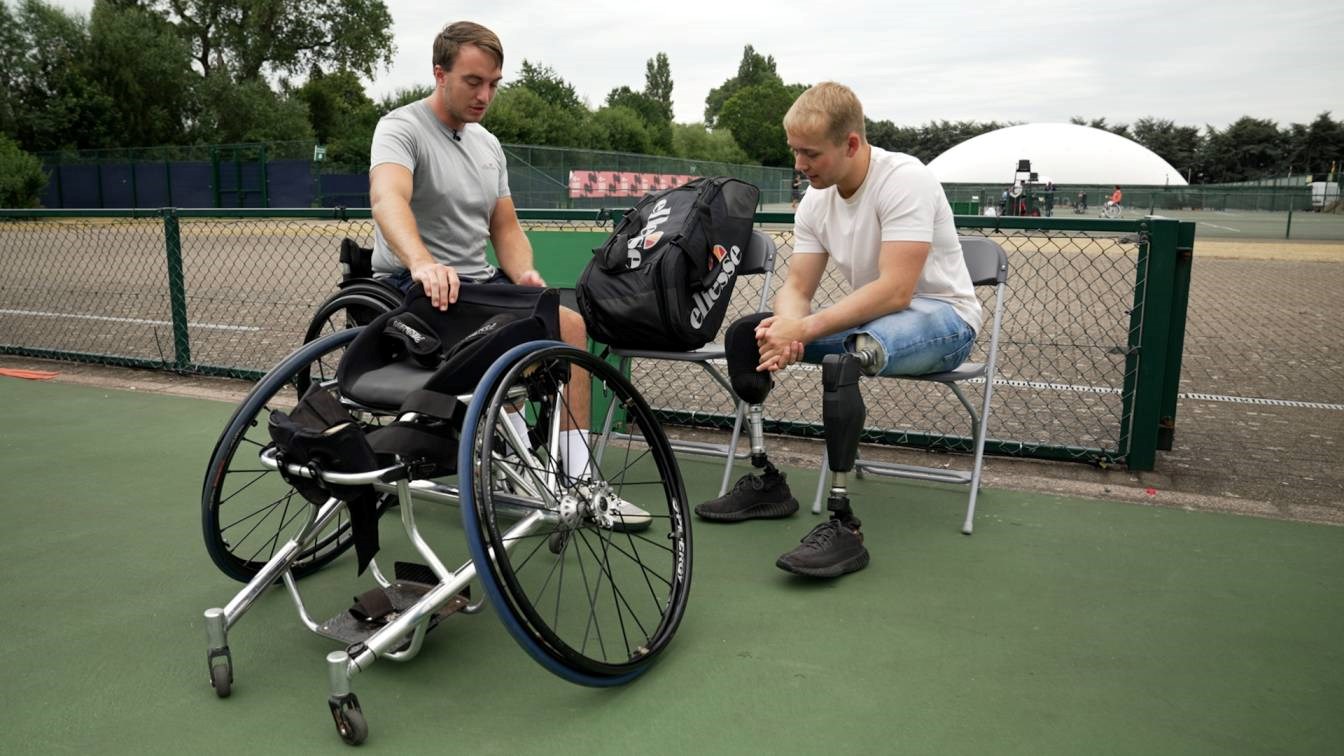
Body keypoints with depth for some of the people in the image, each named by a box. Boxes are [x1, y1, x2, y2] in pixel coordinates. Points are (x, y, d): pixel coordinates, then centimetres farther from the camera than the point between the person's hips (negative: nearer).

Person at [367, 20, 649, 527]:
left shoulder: (488, 144, 14)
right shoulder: (401, 128, -10)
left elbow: (506, 227, 14)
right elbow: (388, 199, -31)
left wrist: (524, 274, -9)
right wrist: (422, 262, -52)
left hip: (477, 283, 8)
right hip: (413, 290, -7)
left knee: (568, 323, -4)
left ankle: (578, 479, -1)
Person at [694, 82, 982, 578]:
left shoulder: (905, 180, -21)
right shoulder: (816, 200, 2)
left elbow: (896, 291, -30)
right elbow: (797, 287, 1)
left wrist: (805, 329, -32)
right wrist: (784, 327, -23)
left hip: (943, 318, -8)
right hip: (873, 316, 8)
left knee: (841, 360, -39)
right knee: (745, 334, 0)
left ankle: (843, 527, -31)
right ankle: (765, 482, 7)